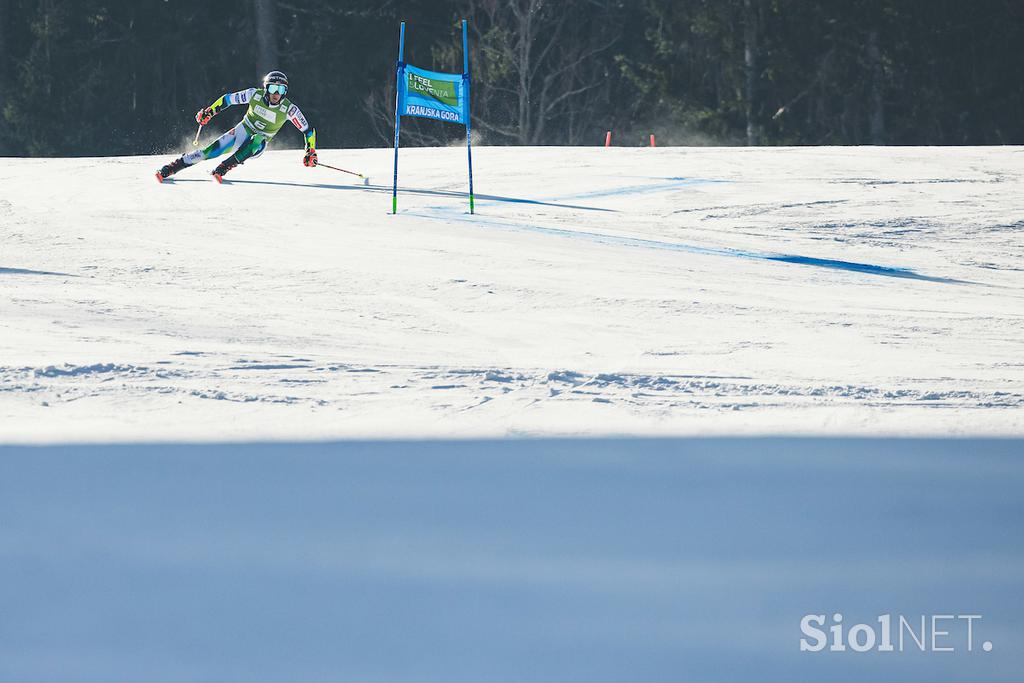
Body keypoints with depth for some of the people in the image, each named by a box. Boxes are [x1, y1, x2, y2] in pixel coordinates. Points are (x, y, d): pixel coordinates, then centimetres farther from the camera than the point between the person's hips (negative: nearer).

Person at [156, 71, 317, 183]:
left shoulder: (289, 109, -20)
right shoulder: (255, 95, -18)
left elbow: (308, 130, -12)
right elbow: (228, 99, -5)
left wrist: (311, 152, -22)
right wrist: (209, 112, -8)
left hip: (259, 144, 0)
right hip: (243, 131, 0)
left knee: (256, 142, -38)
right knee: (211, 151, -17)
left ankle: (222, 169, -35)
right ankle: (172, 168, -9)